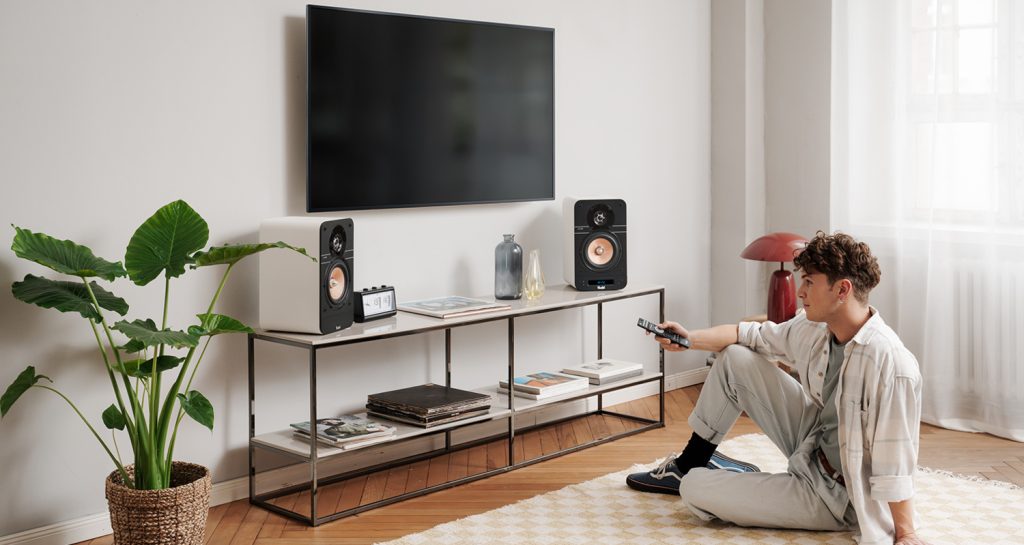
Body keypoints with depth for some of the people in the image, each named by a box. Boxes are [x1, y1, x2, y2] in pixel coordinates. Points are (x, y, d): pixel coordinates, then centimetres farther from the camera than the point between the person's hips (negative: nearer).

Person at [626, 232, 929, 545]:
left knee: (693, 491, -12)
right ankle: (687, 465, 22)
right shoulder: (814, 327, -8)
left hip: (836, 495, -7)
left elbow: (896, 465, -31)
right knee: (735, 358, 3)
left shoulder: (890, 362, -32)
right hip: (812, 443, 8)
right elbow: (756, 336, 8)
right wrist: (690, 339, -2)